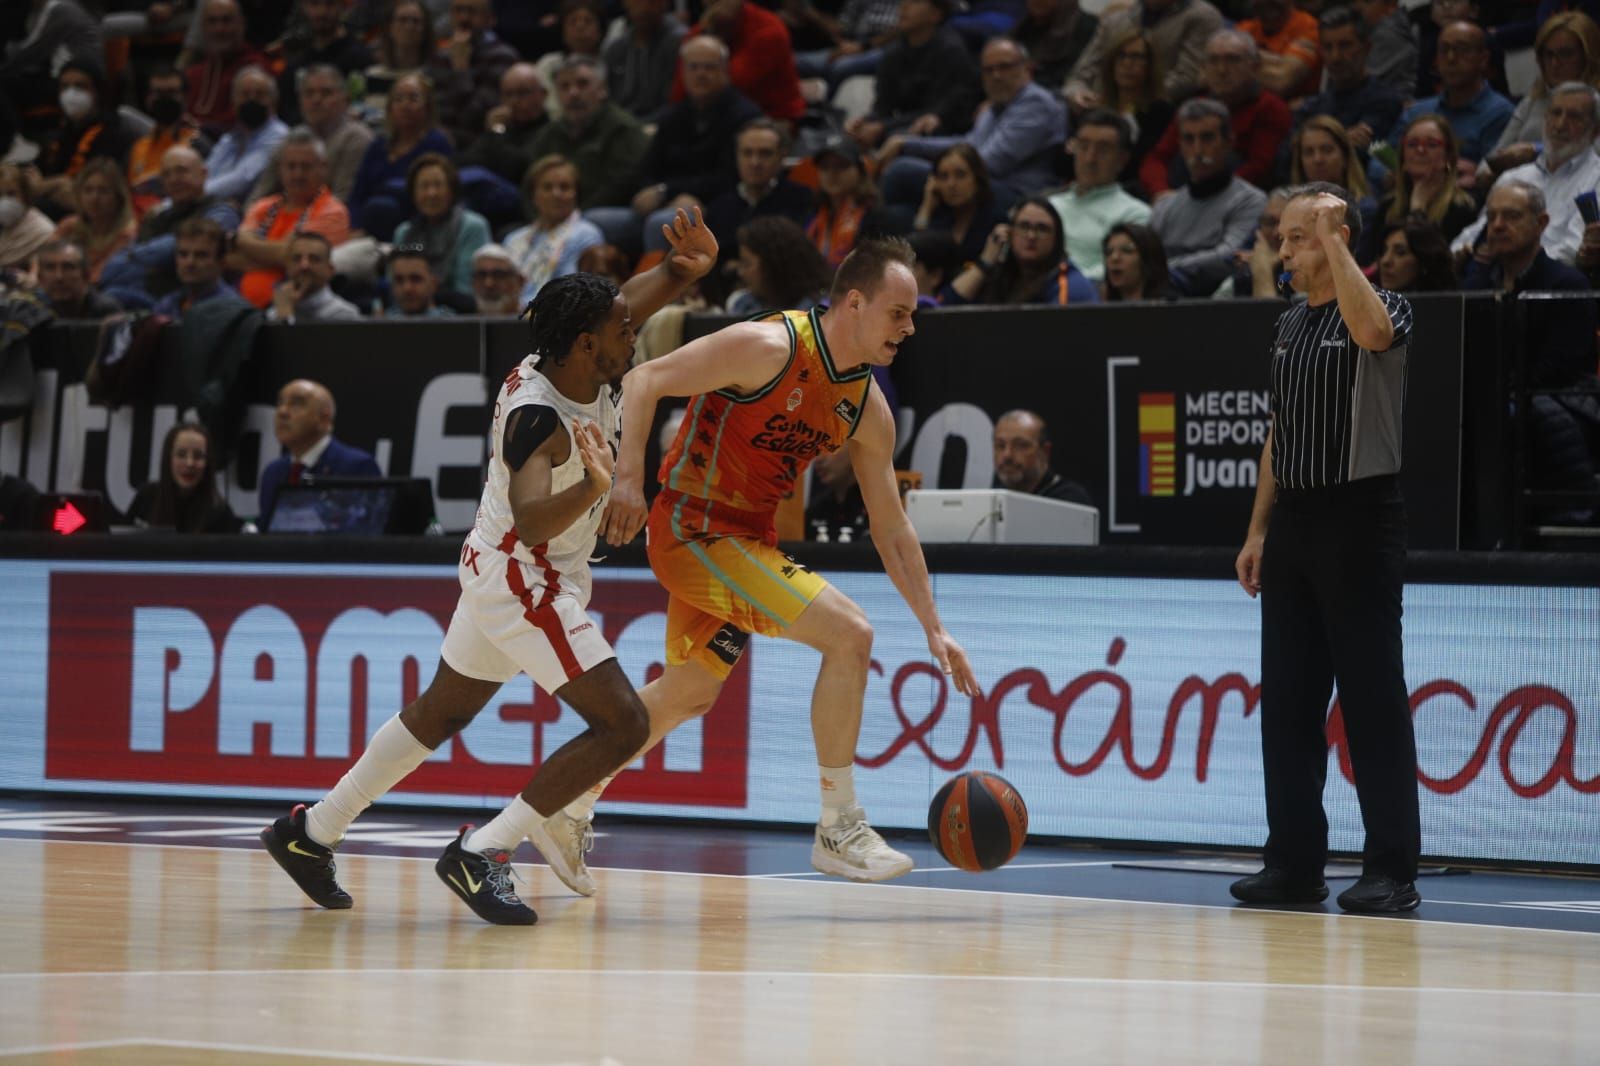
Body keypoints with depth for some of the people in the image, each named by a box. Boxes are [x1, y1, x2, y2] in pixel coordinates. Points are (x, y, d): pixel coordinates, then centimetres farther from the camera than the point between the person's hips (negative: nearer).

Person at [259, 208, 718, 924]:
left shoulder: (576, 364, -6)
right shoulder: (538, 417, -30)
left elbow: (631, 299, 12)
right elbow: (531, 519, -42)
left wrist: (686, 268, -7)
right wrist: (589, 490, -61)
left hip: (498, 570, 10)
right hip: (524, 580, -10)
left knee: (443, 711, 24)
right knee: (622, 725, -13)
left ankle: (311, 833, 34)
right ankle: (480, 854, -11)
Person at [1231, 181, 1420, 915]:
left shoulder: (1383, 309, -5)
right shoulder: (1289, 325, 15)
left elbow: (1371, 332, -32)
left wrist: (1332, 241, -26)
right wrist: (1258, 529, 14)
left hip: (1359, 517, -7)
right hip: (1294, 520, 7)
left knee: (1372, 696, -6)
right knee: (1288, 700, 7)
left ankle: (1392, 868, -4)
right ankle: (1294, 861, 12)